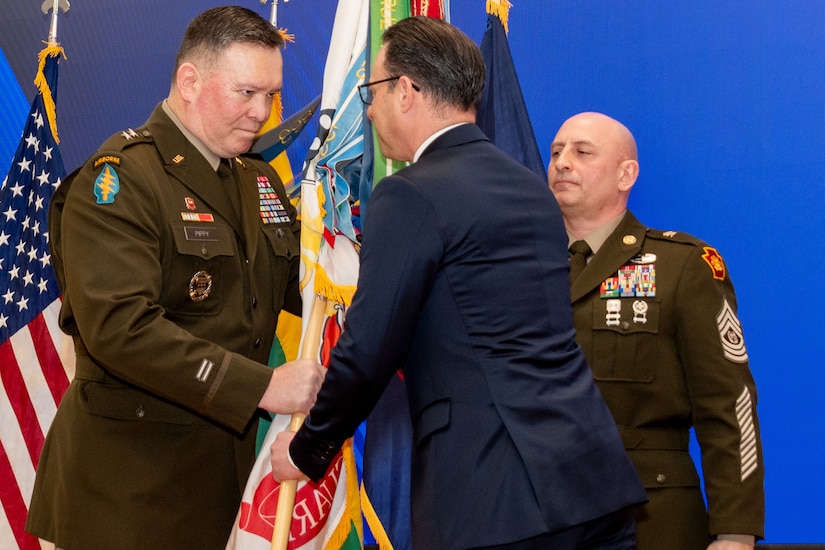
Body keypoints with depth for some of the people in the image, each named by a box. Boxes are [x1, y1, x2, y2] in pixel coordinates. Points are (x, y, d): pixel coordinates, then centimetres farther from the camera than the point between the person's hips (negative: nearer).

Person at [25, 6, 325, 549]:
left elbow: (304, 281, 12)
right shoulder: (118, 180, -13)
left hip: (228, 457, 7)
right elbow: (119, 326, -25)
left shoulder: (260, 179, 15)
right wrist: (261, 387, -27)